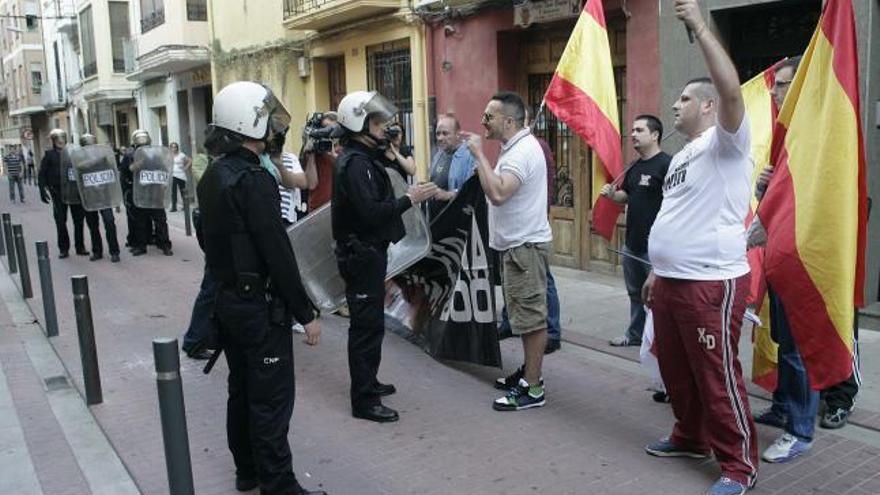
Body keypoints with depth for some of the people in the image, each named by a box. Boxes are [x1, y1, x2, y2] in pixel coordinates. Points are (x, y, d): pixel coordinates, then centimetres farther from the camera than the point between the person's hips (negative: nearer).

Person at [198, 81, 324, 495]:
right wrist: (306, 313, -17)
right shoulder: (254, 179, -21)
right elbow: (278, 253, -23)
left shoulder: (212, 176, 9)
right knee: (271, 399, -1)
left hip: (227, 299, 10)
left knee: (241, 390, 19)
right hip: (260, 305, -10)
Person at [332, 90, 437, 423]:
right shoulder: (355, 163, -18)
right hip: (361, 254, -11)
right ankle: (364, 401, 2)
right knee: (368, 325, -6)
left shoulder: (362, 158, 15)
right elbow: (371, 212, -28)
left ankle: (367, 382, 33)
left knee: (369, 321, 20)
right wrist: (410, 199, -23)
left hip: (368, 251, 11)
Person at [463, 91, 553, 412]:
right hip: (517, 244, 11)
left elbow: (498, 193, -33)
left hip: (525, 245, -11)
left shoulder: (522, 151, -19)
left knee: (530, 316, -5)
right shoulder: (517, 146, 14)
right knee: (526, 313, 18)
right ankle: (530, 371, 30)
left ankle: (532, 389, 2)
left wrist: (479, 154, -25)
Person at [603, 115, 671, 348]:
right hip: (632, 243, 9)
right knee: (635, 292, 20)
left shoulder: (666, 164, -14)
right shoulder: (635, 166, 12)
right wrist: (612, 194, 3)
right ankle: (635, 334, 34)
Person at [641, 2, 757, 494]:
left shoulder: (724, 143, -9)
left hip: (712, 283, -9)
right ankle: (691, 437, 37)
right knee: (676, 369, 18)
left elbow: (731, 89, -29)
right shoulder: (683, 155, 19)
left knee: (717, 376, -1)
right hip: (672, 280, 9)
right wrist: (657, 271, 23)